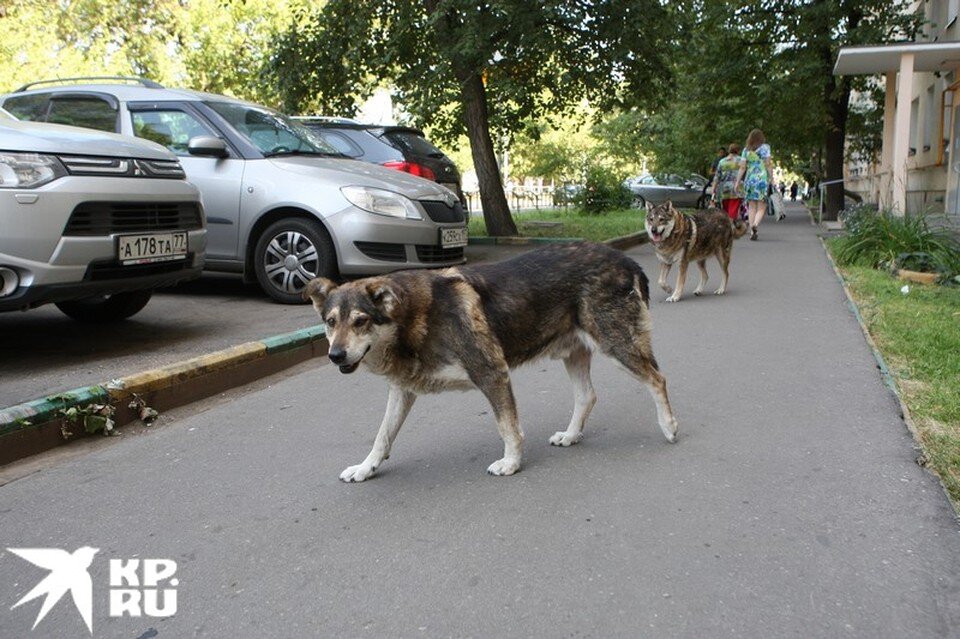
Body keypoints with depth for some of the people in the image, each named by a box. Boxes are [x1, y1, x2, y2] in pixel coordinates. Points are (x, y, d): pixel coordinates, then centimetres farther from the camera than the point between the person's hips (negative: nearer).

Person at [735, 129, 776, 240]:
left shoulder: (746, 150, 8)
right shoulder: (765, 147, 0)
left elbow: (742, 167, 4)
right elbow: (768, 165, -4)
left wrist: (738, 181, 8)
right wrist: (772, 179, -2)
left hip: (749, 179, 3)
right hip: (763, 179, -3)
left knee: (751, 207, 7)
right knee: (761, 207, -1)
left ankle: (752, 232, 2)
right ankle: (755, 224, -27)